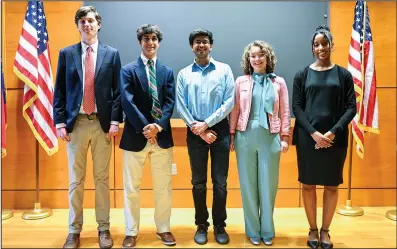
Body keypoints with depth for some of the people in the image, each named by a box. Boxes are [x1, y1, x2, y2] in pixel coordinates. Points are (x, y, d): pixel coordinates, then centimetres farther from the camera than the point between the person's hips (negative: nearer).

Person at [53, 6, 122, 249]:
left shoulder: (112, 54, 5)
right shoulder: (66, 53, 7)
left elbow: (117, 91, 2)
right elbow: (59, 91, 5)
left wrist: (115, 121, -6)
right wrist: (60, 122, -3)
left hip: (102, 123, -1)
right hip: (76, 122, 1)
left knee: (102, 178, 8)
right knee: (76, 180, 8)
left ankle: (104, 228, 20)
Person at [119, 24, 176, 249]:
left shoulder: (167, 72, 9)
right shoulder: (128, 70, 1)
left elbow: (170, 102, 0)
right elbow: (128, 102, -10)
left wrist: (158, 126, -16)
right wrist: (144, 128, -19)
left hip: (162, 136, 2)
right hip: (135, 136, -2)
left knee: (164, 187, 10)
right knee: (132, 187, 6)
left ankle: (163, 229, 26)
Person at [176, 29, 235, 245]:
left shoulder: (224, 70, 2)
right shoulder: (184, 74, 5)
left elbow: (229, 102, -6)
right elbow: (180, 106, -1)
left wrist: (207, 123, -12)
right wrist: (198, 128, -10)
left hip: (220, 130, -1)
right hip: (195, 133, 1)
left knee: (220, 182, 6)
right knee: (198, 182, 9)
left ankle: (220, 225, 21)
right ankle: (201, 225, 23)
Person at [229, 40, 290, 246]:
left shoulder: (279, 82, 5)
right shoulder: (241, 81, 3)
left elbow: (285, 112, 5)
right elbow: (234, 110, 3)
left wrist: (285, 137, 0)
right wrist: (231, 135, 1)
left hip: (270, 137, 0)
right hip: (246, 136, 0)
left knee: (268, 185, 7)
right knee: (248, 184, 7)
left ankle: (267, 231, 23)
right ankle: (253, 230, 21)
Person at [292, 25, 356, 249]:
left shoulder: (343, 75, 5)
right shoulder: (302, 75, 5)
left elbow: (351, 107, 0)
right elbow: (296, 107, -1)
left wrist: (333, 132, -13)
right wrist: (314, 133, -13)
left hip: (335, 139, 0)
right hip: (308, 138, 0)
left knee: (332, 186, 6)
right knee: (308, 184, 5)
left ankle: (325, 231, 22)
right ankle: (313, 229, 21)